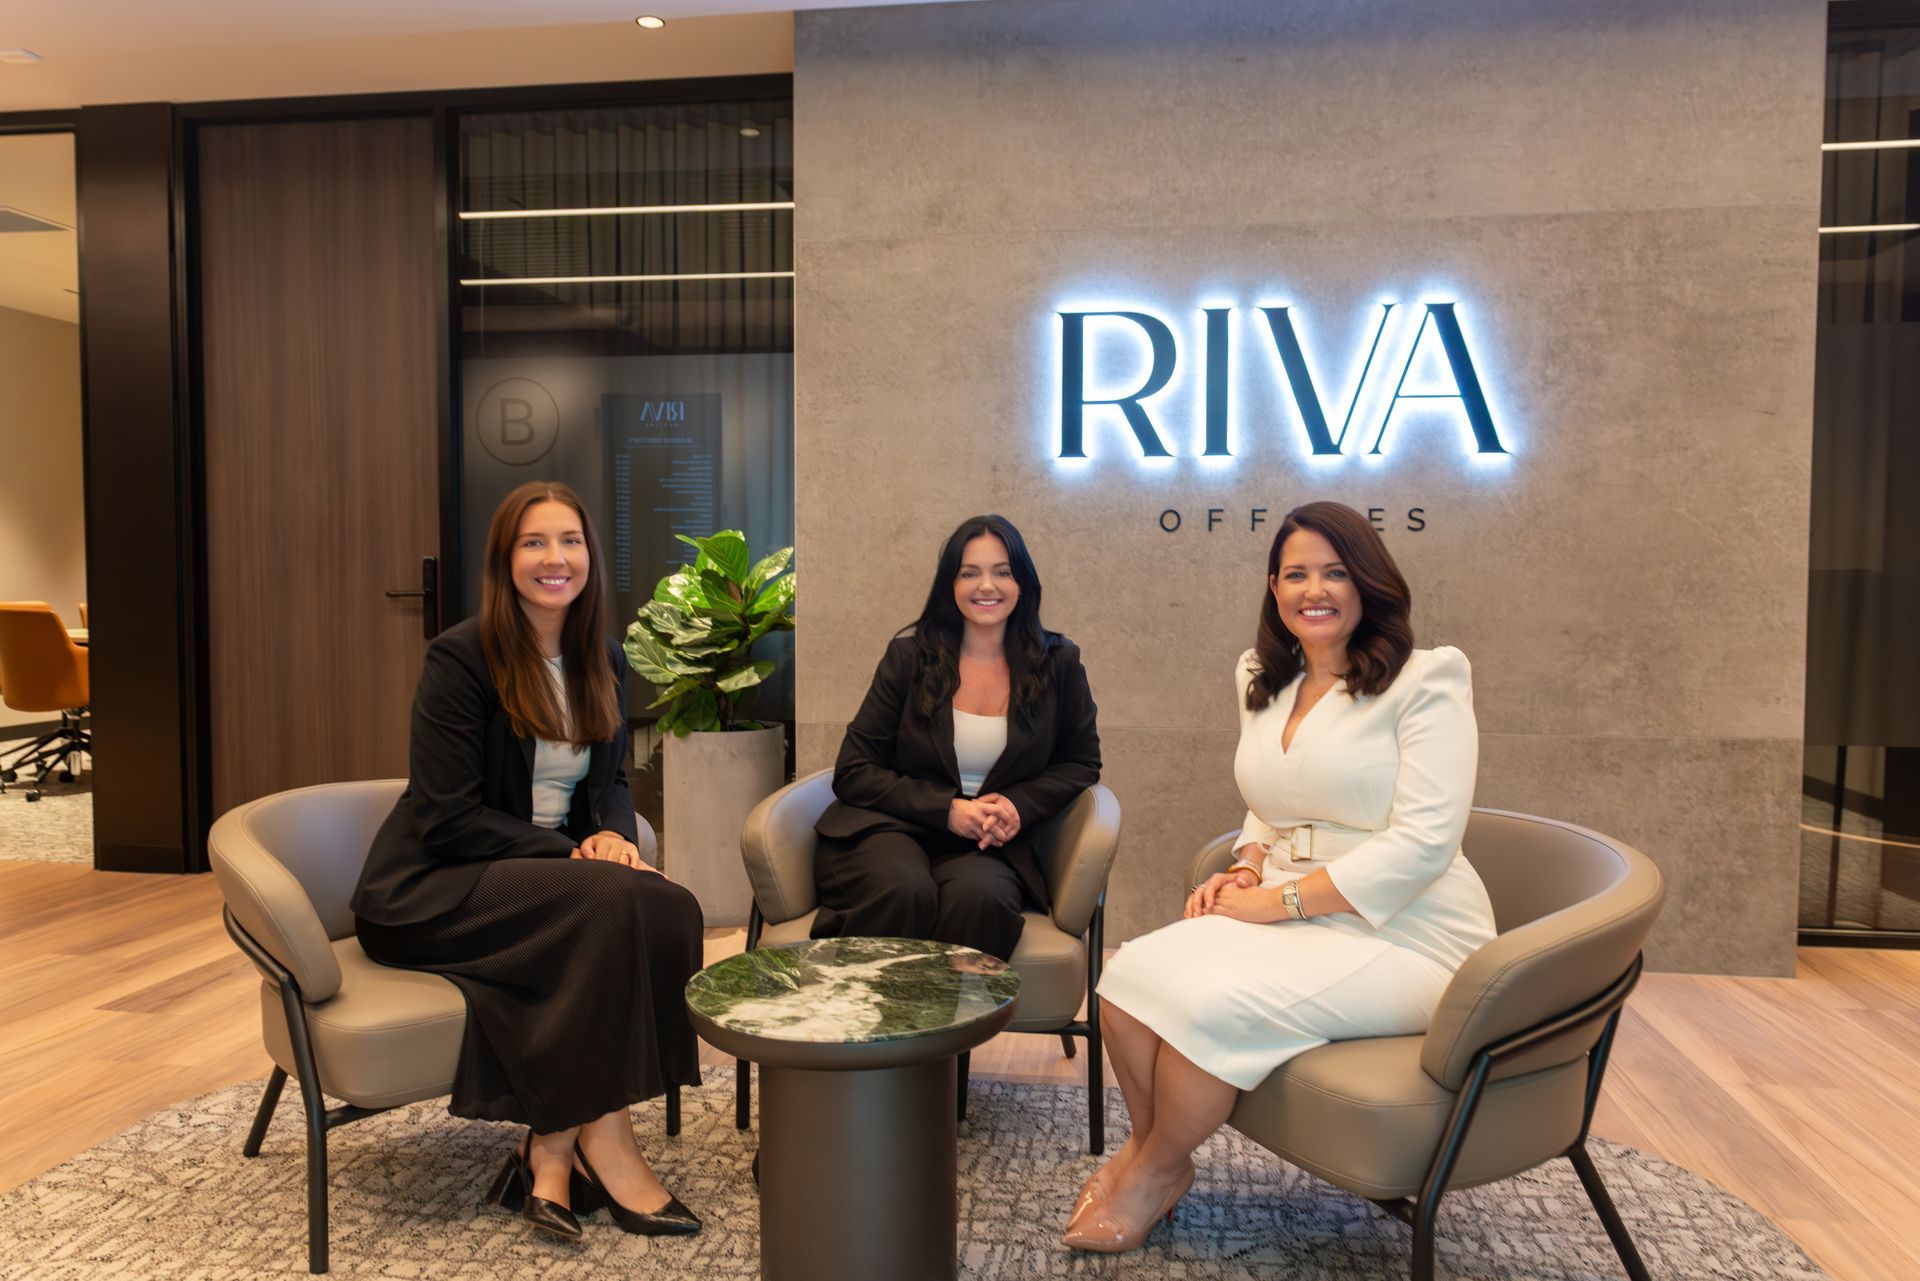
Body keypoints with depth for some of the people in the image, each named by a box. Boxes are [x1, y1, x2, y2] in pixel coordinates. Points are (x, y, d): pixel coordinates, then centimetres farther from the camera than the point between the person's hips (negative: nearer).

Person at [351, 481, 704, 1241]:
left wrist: (611, 834, -9)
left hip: (544, 876, 6)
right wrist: (573, 855, -21)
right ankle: (600, 1140, -17)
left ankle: (555, 1148, -17)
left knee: (671, 912, -24)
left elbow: (610, 781, 14)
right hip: (432, 889, -6)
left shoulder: (603, 663, 7)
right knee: (609, 905, -32)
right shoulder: (461, 657, -12)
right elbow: (447, 819, -16)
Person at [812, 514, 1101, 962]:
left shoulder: (1058, 663, 7)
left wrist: (1019, 806, -6)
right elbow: (853, 771, 3)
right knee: (906, 892, -36)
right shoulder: (910, 655, 3)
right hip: (889, 829, -1)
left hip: (987, 847, 1)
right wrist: (946, 809, -12)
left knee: (980, 898, -35)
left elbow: (1081, 763, 16)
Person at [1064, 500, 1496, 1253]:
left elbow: (1421, 842, -17)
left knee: (1213, 1003, -28)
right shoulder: (1265, 683, 13)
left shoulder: (1425, 681, -8)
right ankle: (1150, 1152, 4)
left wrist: (1279, 897, -18)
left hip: (1400, 937, -6)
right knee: (1131, 976, -20)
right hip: (1291, 920, 6)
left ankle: (1153, 1172, 0)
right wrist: (1246, 871, 0)